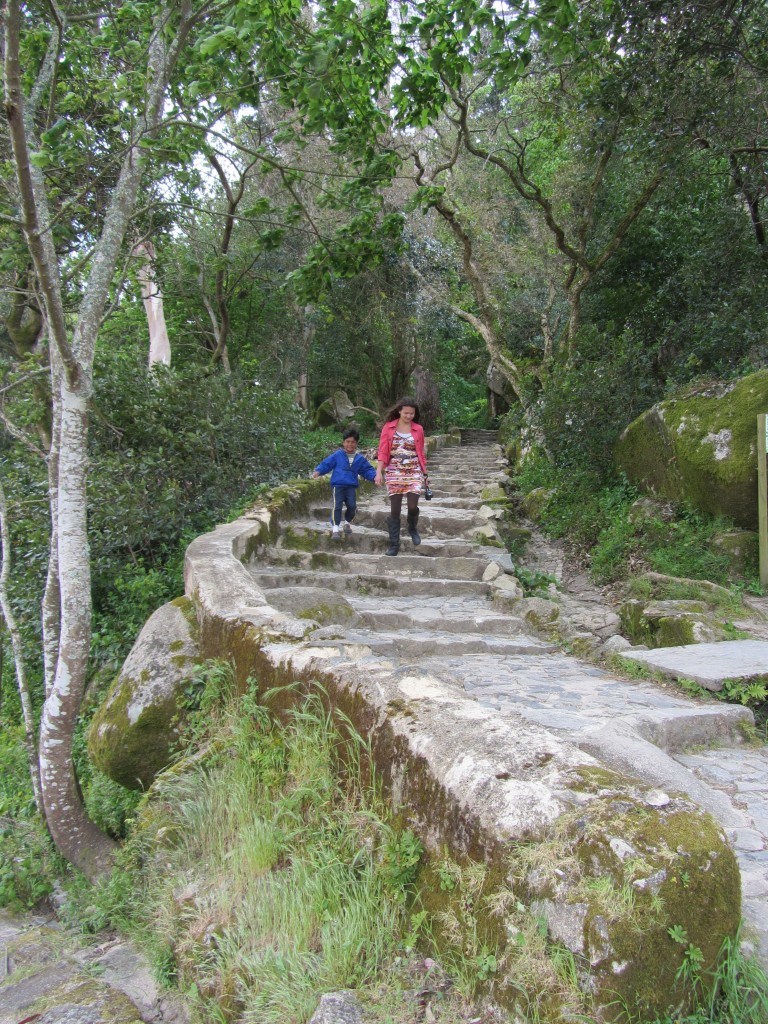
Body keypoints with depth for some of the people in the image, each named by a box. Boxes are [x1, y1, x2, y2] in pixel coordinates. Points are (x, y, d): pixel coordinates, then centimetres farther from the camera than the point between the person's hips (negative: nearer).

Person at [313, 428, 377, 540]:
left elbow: (367, 470, 12)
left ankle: (347, 523, 25)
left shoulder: (360, 458, 9)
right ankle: (336, 529, -9)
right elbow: (326, 464, 2)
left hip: (351, 486, 3)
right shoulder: (337, 455, 1)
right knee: (337, 506, -14)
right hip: (338, 485, -3)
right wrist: (318, 471, -14)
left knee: (352, 506, -5)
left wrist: (374, 476, -5)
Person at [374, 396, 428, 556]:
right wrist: (379, 472, -11)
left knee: (413, 506, -10)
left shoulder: (418, 429, 4)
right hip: (394, 472, -1)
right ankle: (394, 544, 9)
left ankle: (412, 528, 23)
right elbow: (382, 451, -2)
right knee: (395, 509, 1)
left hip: (414, 471, 1)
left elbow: (421, 453, 10)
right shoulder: (388, 427, 0)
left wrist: (425, 474, 12)